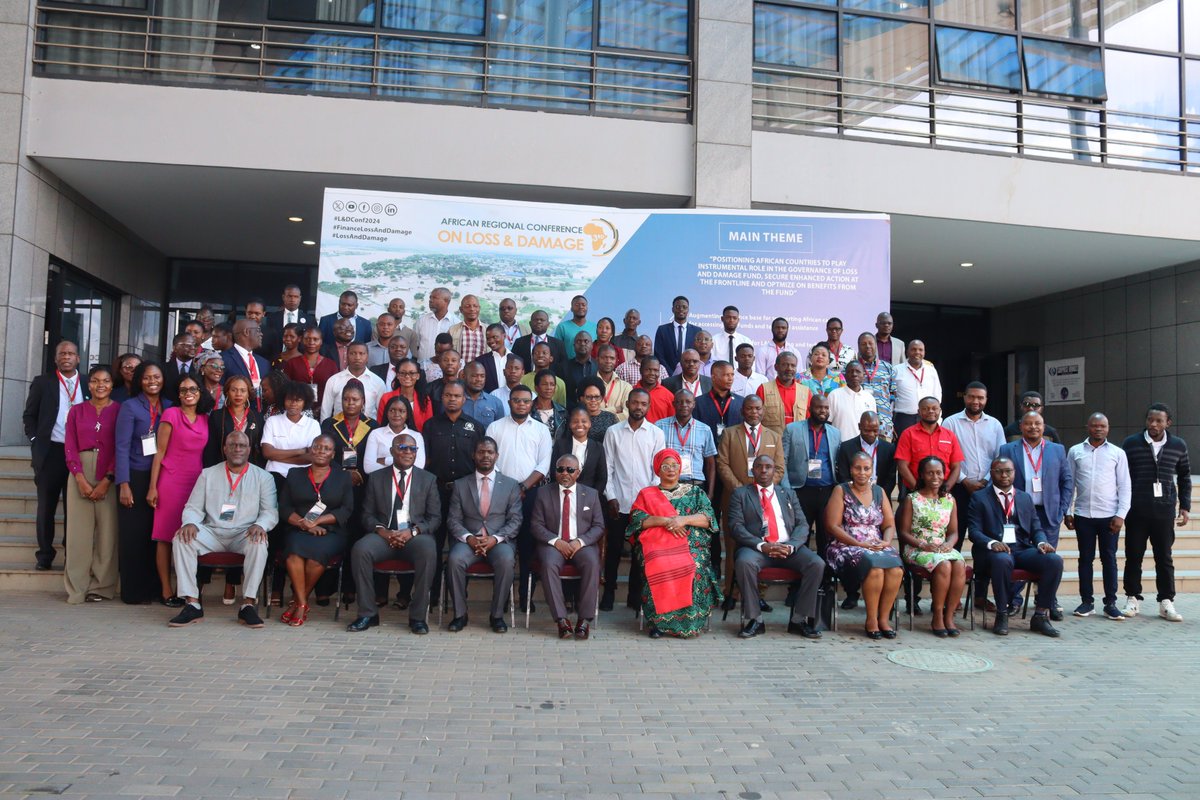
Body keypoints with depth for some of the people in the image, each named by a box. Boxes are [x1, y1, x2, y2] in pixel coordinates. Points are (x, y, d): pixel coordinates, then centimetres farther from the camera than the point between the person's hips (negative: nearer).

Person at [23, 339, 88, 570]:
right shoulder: (42, 382, 4)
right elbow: (29, 415, 7)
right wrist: (35, 443, -2)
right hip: (50, 452, 0)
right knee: (46, 507, 7)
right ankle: (45, 554, 17)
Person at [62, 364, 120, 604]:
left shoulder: (119, 410, 4)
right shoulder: (76, 411, 12)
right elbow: (70, 447, 5)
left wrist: (107, 480, -11)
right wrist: (80, 479, -8)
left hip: (109, 476, -2)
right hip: (80, 473, 2)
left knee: (107, 530, -2)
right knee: (78, 529, 1)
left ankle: (101, 586, 5)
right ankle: (77, 587, 7)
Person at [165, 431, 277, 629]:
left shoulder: (263, 477, 9)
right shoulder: (208, 474, 15)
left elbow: (270, 511, 3)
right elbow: (193, 507, 11)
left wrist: (260, 525, -20)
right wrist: (190, 523, -13)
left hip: (244, 535, -2)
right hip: (212, 533, 2)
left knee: (259, 542, -35)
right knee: (181, 538, -25)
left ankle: (248, 604, -29)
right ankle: (192, 605, -23)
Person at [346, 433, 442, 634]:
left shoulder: (428, 479, 11)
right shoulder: (376, 478, 14)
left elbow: (435, 518, 5)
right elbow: (367, 514, 10)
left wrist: (412, 531, -14)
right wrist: (381, 530, -12)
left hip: (416, 536, -1)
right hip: (384, 534, 1)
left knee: (428, 550, -35)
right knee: (360, 549, -30)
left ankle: (418, 616, -23)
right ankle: (368, 613, -16)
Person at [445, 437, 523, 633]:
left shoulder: (511, 485, 10)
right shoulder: (460, 484, 12)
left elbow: (515, 520, 2)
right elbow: (453, 520, 6)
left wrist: (495, 538, -14)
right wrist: (468, 537, -13)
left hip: (499, 541, -1)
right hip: (468, 540, 1)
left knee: (506, 561, -33)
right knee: (454, 559, -31)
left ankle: (497, 615, -15)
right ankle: (460, 614, -13)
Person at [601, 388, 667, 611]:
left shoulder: (656, 434, 2)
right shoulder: (613, 432, 2)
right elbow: (608, 467, 2)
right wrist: (611, 497, -4)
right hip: (619, 502, 0)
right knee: (614, 549, 7)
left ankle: (635, 595, 20)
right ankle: (609, 592, 19)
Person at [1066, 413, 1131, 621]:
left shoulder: (1118, 453, 3)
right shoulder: (1075, 451, 5)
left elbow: (1125, 486, 2)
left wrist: (1121, 515, -5)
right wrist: (1067, 512, 3)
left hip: (1109, 515, -1)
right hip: (1083, 515, 1)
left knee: (1109, 559, 4)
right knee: (1085, 558, 7)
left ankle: (1110, 603, 12)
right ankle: (1086, 601, 15)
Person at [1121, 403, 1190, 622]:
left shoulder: (1179, 445, 5)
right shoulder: (1131, 443, -1)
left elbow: (1184, 477, 14)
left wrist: (1185, 506, 7)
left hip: (1164, 510, 1)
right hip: (1136, 510, -1)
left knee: (1164, 557, 5)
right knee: (1133, 556, 5)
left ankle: (1166, 602, 13)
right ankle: (1133, 599, 15)